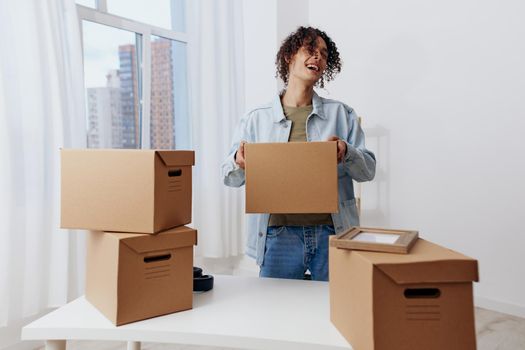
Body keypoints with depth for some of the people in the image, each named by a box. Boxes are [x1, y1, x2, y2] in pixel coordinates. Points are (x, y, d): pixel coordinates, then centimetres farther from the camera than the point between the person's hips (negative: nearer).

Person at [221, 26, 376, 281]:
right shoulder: (256, 119, 4)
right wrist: (239, 162, -17)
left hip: (331, 233, 1)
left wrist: (347, 152, -16)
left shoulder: (342, 114, 6)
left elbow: (368, 170, 5)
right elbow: (231, 178, 6)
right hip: (278, 235, 0)